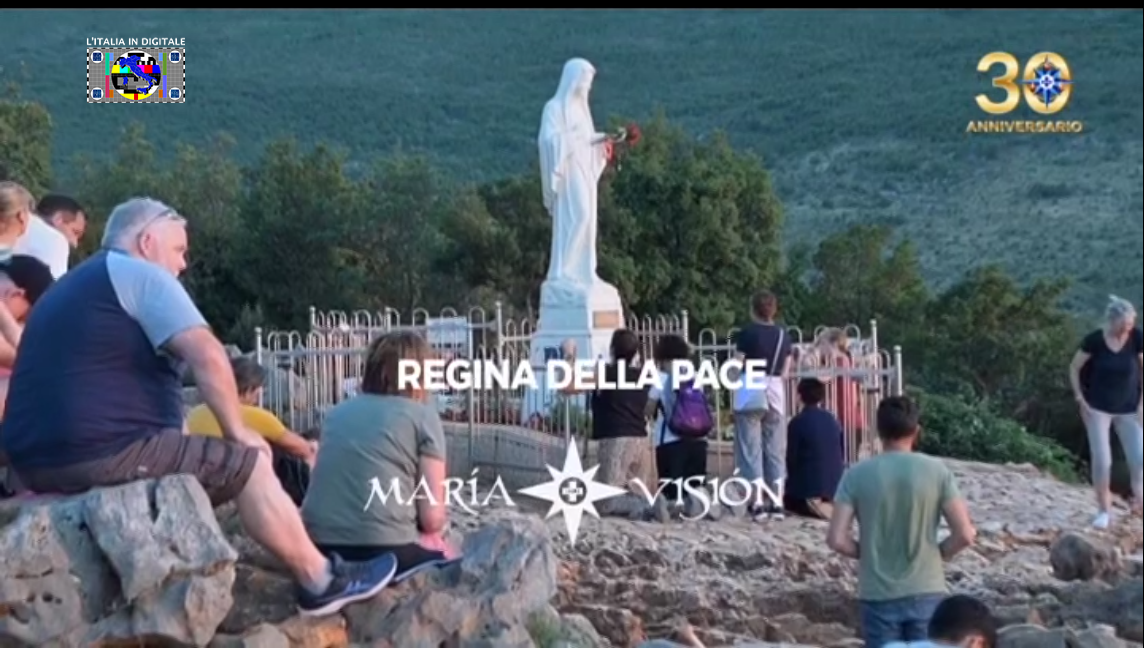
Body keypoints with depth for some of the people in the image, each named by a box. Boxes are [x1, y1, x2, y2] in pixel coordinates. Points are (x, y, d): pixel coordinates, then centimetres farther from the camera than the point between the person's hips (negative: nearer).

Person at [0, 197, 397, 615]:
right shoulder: (138, 273, -2)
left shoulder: (64, 290, 26)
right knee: (247, 463, 2)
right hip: (101, 452, -10)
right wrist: (237, 431, -3)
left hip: (38, 461, 10)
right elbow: (207, 354, -14)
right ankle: (322, 583, 9)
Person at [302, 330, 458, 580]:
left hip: (319, 550, 5)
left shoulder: (337, 411, 16)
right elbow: (432, 518, -2)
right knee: (447, 556, 25)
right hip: (381, 552, -5)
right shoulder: (423, 416, 2)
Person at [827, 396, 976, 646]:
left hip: (878, 597, 0)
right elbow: (965, 534, -8)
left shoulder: (857, 474, -5)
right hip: (927, 593, 0)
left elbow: (836, 539, -9)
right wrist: (938, 553, 10)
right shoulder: (936, 471, -5)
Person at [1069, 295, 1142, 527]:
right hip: (1098, 408, -1)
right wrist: (1081, 399, -7)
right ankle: (1104, 510, 9)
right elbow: (1074, 369, -3)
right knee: (1101, 459, -4)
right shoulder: (1094, 340, -16)